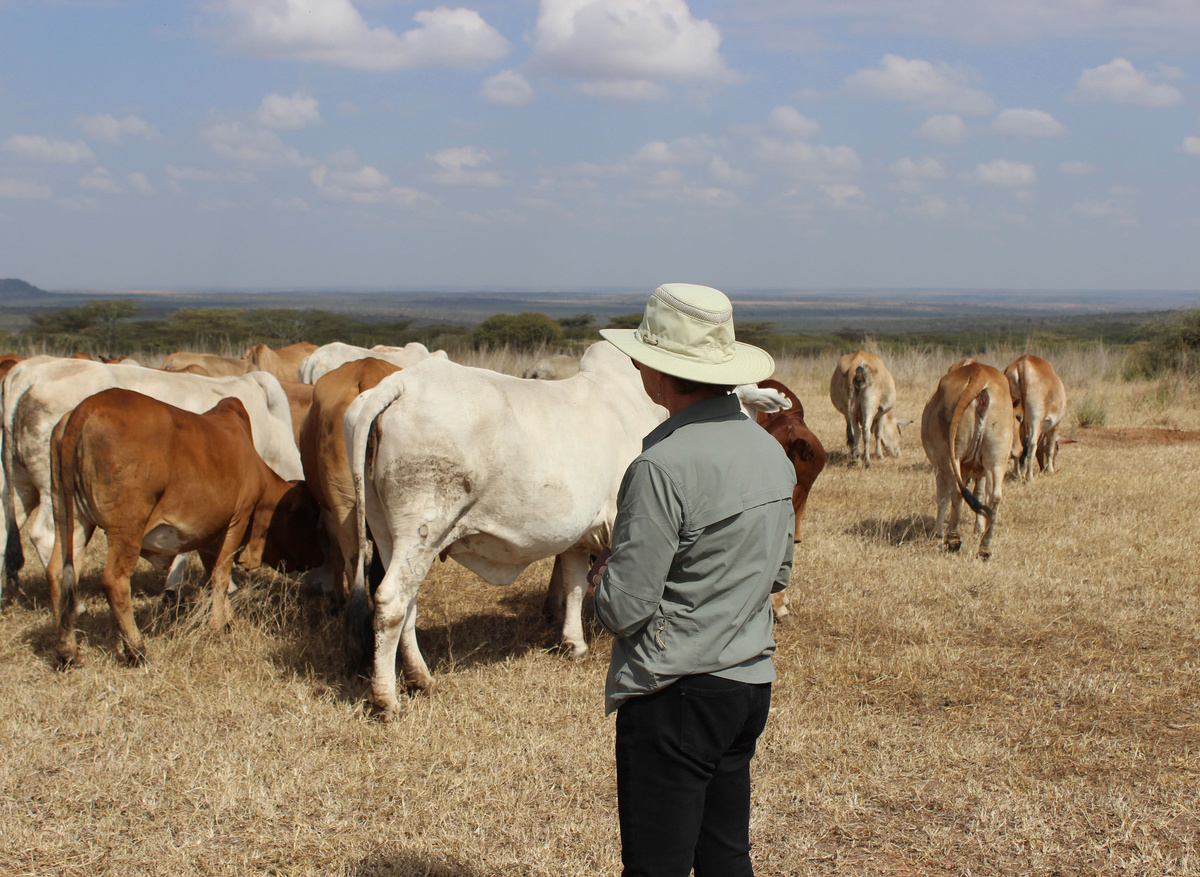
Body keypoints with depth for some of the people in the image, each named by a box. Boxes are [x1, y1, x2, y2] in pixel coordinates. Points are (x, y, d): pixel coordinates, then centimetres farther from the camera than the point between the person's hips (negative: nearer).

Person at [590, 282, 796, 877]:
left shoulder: (664, 467, -19)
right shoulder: (771, 452, 6)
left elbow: (624, 609, -18)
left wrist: (600, 580, 3)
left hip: (674, 692, -8)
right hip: (752, 681, 8)